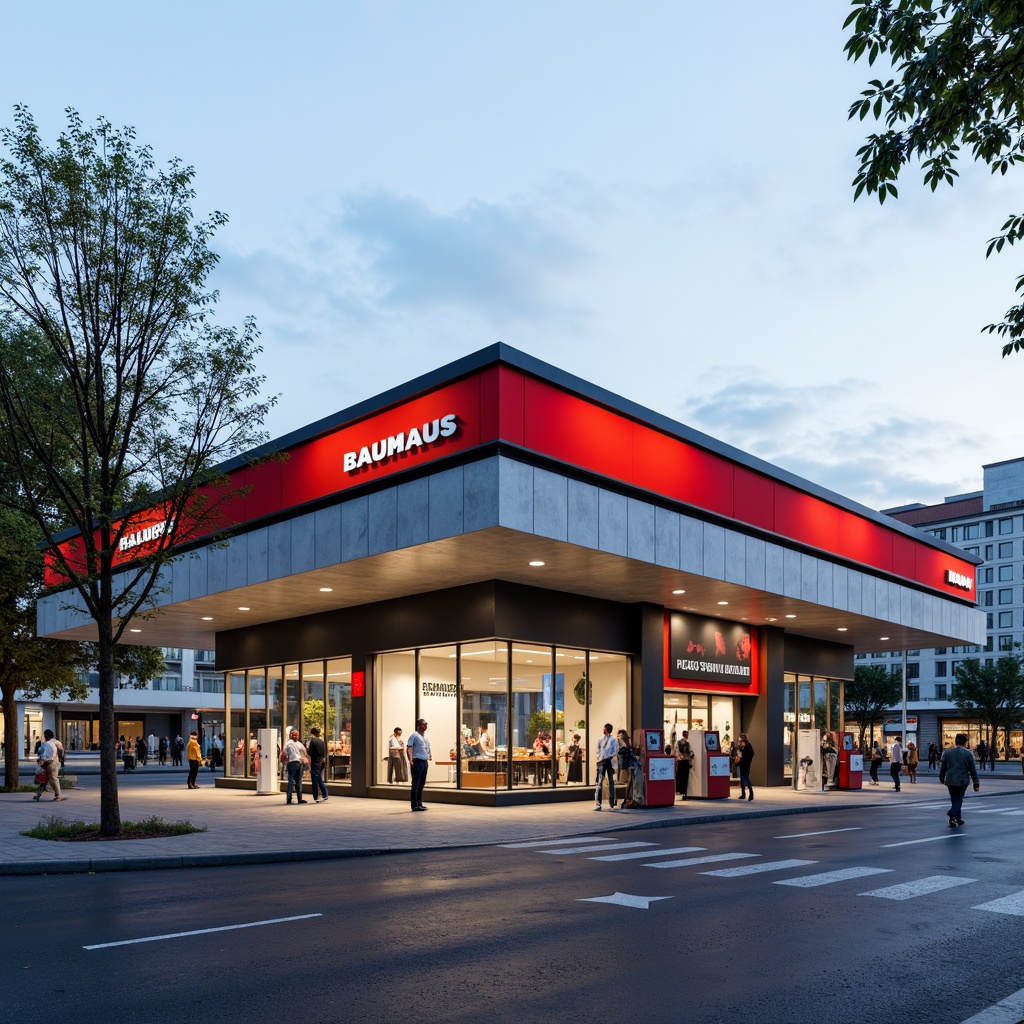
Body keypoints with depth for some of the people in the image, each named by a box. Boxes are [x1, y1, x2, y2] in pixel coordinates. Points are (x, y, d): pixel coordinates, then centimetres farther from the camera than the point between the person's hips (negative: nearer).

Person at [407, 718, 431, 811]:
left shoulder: (426, 737, 18)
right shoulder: (414, 736, -6)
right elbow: (409, 748, -16)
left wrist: (428, 760, 17)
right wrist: (411, 760, -27)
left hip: (425, 762, 8)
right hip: (417, 762, -8)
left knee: (422, 784, 10)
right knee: (415, 784, -5)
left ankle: (419, 803, 17)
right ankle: (415, 805, -4)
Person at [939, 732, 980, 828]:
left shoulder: (947, 752, 2)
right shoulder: (968, 753, -6)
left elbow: (943, 768, 7)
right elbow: (972, 770, -4)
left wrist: (942, 779, 20)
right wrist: (976, 783, 2)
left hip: (950, 781, 3)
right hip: (962, 780, -3)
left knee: (954, 799, 14)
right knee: (959, 799, 4)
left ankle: (958, 818, 20)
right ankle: (952, 814, -19)